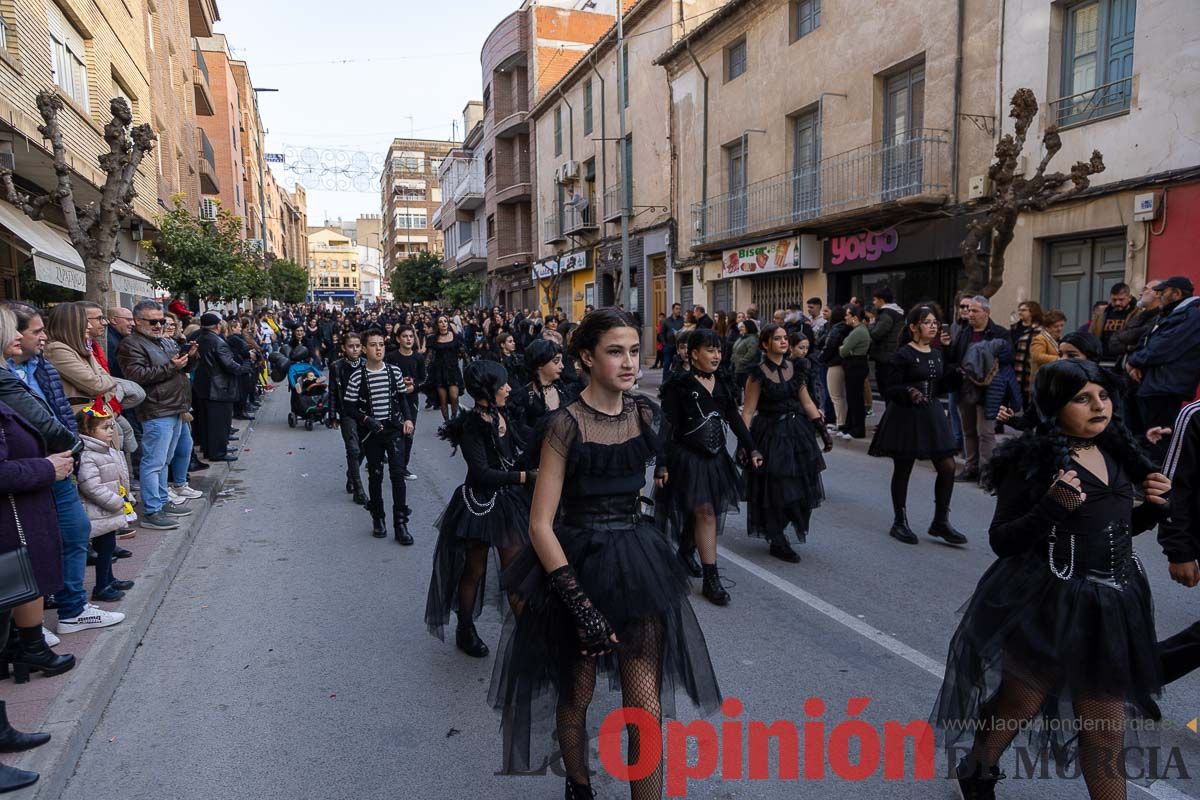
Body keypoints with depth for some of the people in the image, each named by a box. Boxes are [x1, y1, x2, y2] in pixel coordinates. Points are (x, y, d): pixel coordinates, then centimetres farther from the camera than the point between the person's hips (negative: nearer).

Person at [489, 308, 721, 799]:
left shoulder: (645, 413, -1)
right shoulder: (567, 425, -17)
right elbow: (540, 525, -18)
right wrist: (583, 607, -20)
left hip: (636, 562, 4)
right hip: (578, 566, -3)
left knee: (647, 708, 3)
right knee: (577, 695, 18)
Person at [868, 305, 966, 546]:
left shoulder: (937, 354, 10)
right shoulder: (903, 354, -10)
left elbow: (939, 387, 15)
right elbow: (892, 389, -13)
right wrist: (909, 392, -30)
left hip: (931, 414, 6)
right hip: (905, 416, -6)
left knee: (947, 467, 1)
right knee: (902, 470, 5)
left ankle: (940, 521, 15)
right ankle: (899, 523, 19)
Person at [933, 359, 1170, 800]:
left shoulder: (1117, 453, 4)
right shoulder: (1033, 460, -16)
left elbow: (1114, 527, 16)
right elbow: (1002, 540, -16)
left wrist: (1155, 507, -1)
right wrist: (1052, 507, -31)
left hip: (1113, 607, 6)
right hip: (1047, 604, -6)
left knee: (1107, 731, 14)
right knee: (1018, 704, 13)